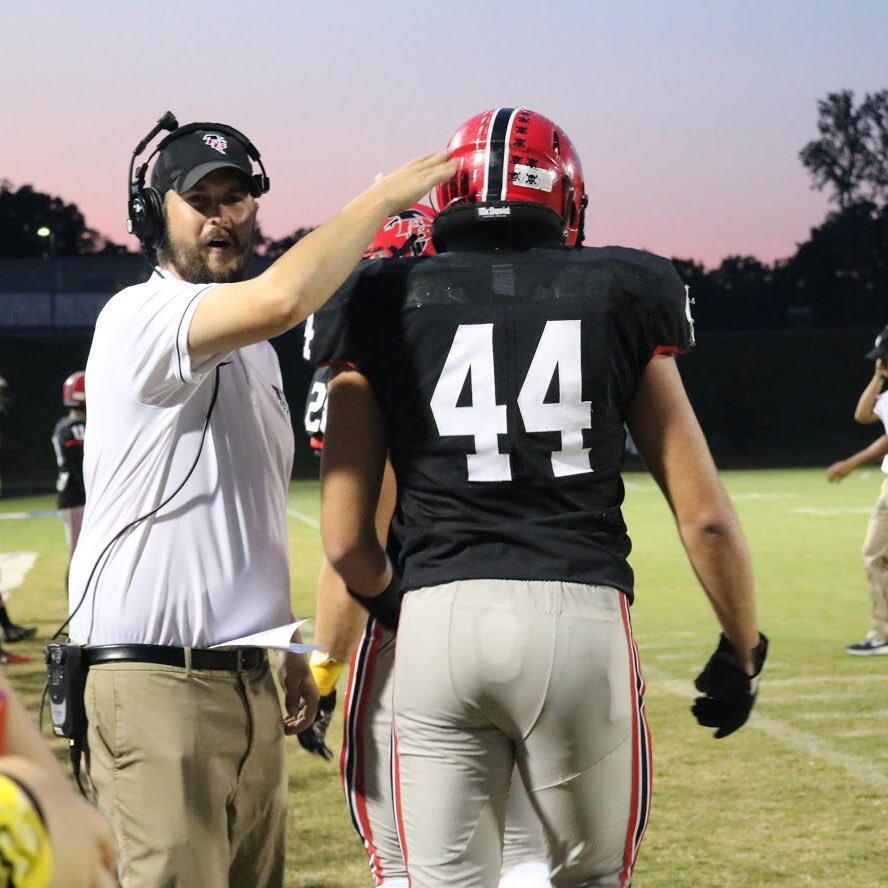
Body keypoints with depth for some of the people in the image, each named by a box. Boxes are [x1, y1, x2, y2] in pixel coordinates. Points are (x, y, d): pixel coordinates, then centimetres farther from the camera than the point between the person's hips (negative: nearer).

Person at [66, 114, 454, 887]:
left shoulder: (248, 348, 19)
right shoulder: (140, 318, -11)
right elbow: (284, 297, -30)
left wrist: (289, 648, 22)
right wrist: (385, 195, -19)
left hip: (248, 679, 9)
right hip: (155, 679, -9)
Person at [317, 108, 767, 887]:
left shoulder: (387, 306, 8)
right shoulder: (619, 297, 8)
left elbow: (346, 539, 5)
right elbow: (704, 516, 6)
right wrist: (743, 648, 20)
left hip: (438, 620, 0)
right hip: (581, 617, 0)